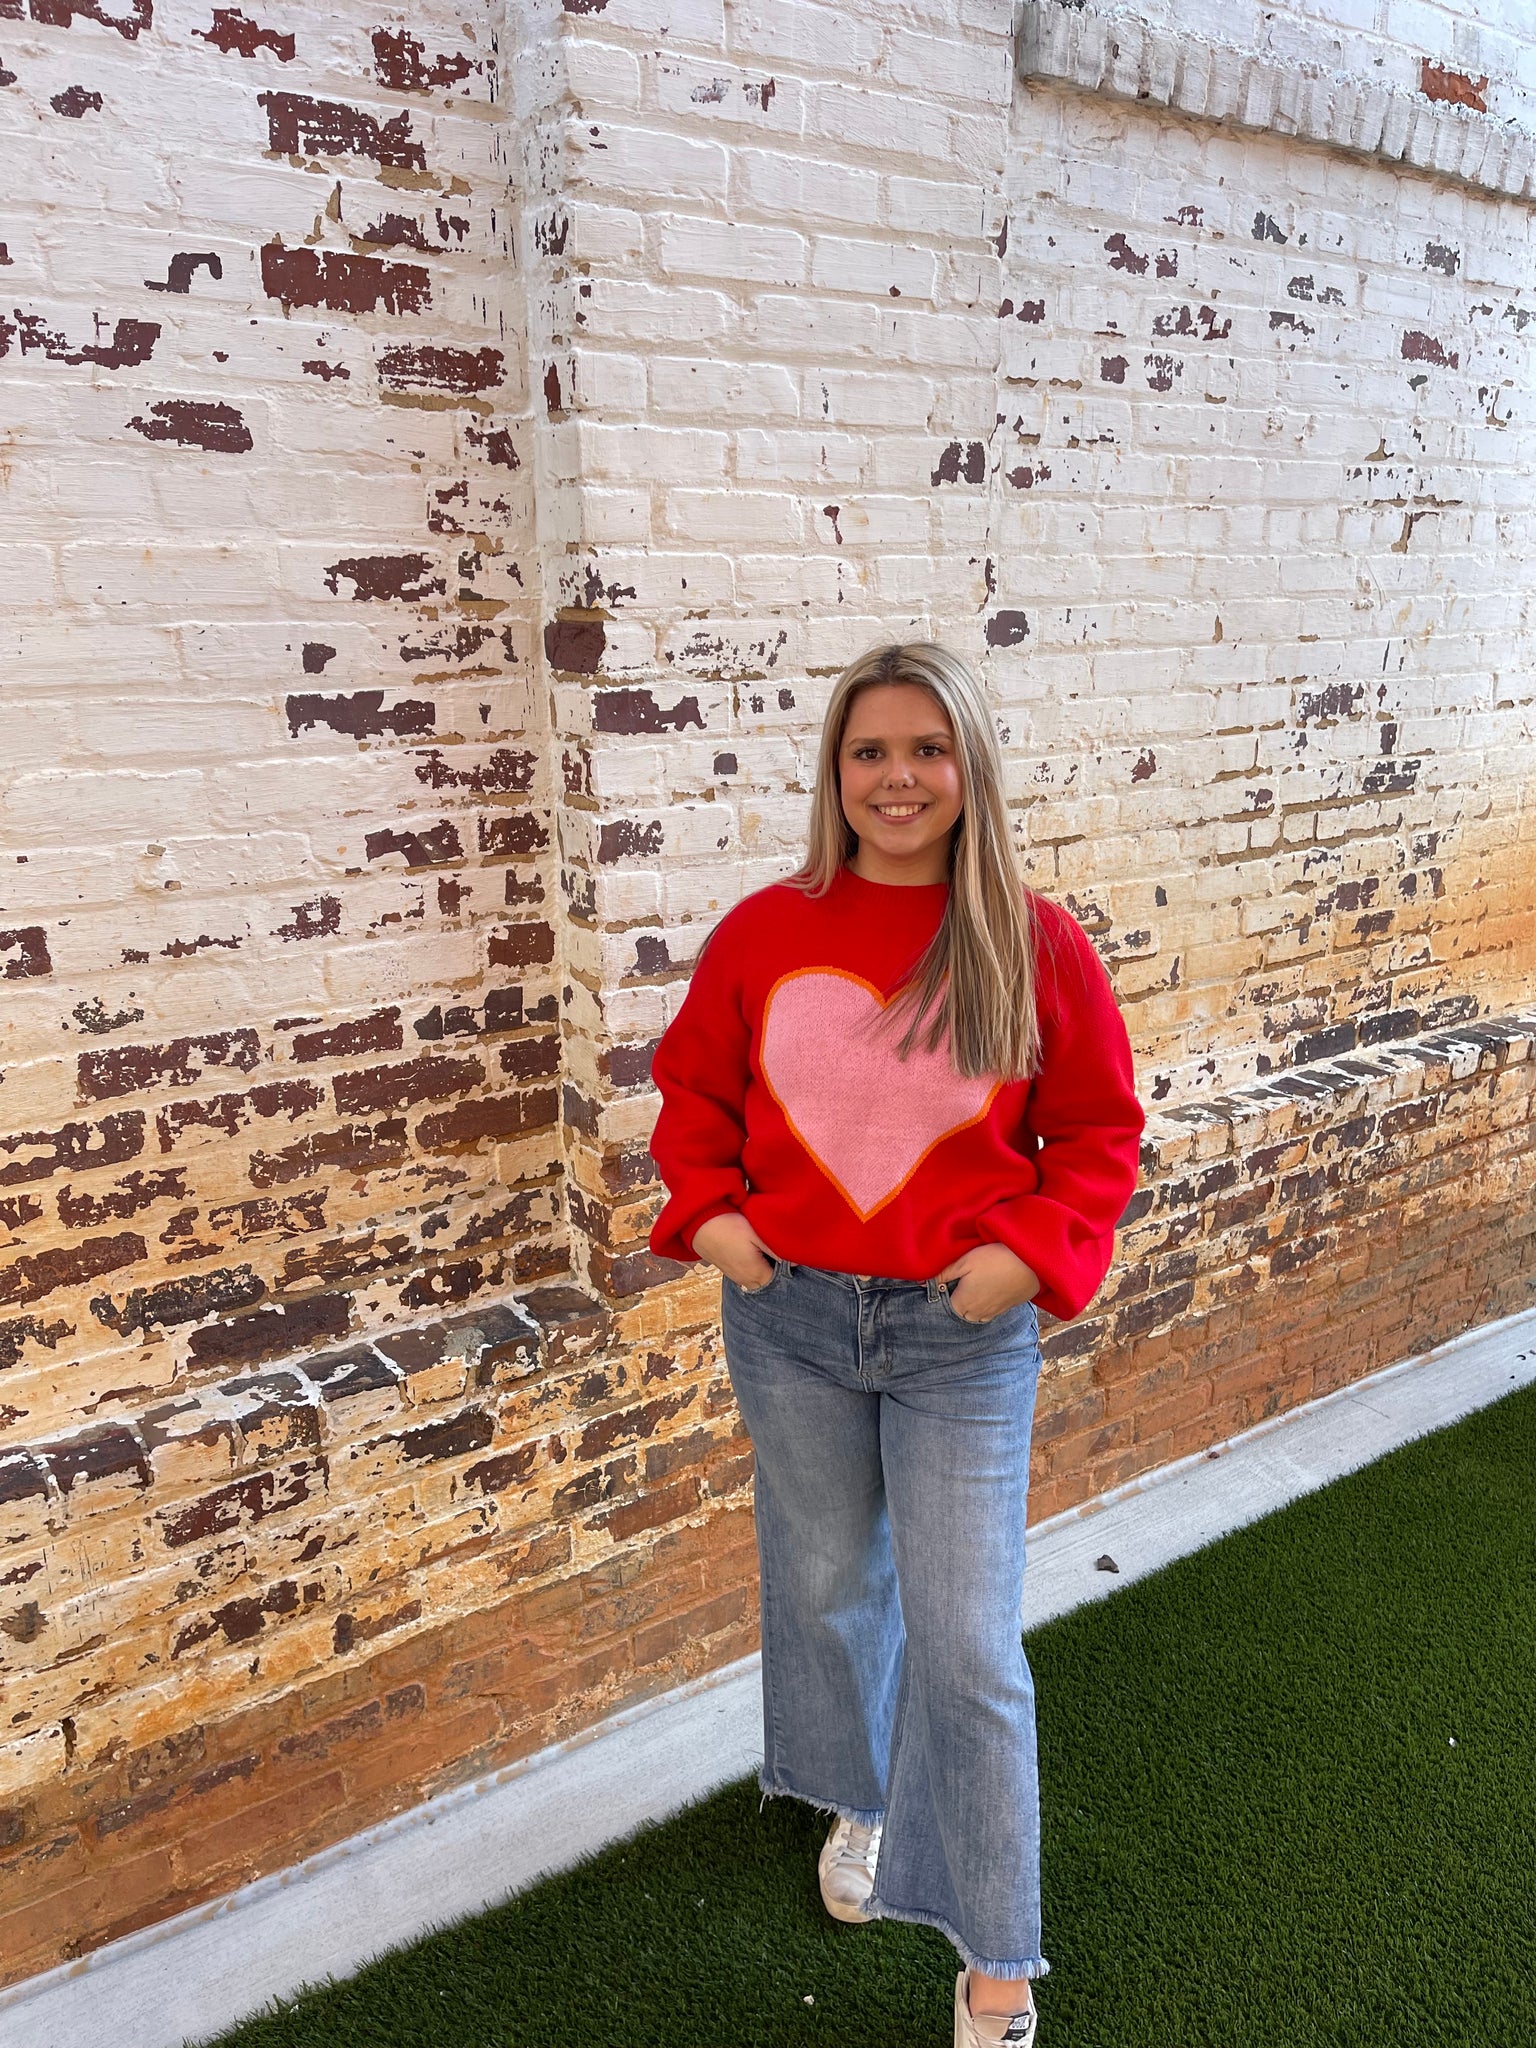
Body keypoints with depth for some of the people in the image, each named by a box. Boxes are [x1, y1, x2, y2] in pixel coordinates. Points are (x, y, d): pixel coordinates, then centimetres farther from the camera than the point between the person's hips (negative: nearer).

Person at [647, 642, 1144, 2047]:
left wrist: (1030, 1246, -15)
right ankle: (864, 1802, 52)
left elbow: (1098, 1135, -1)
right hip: (789, 1318, 3)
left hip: (963, 1336, -2)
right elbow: (692, 1085, 8)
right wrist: (705, 1210, -5)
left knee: (967, 1642, 3)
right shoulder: (763, 932, -3)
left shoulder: (1037, 948, -8)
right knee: (823, 1589, 21)